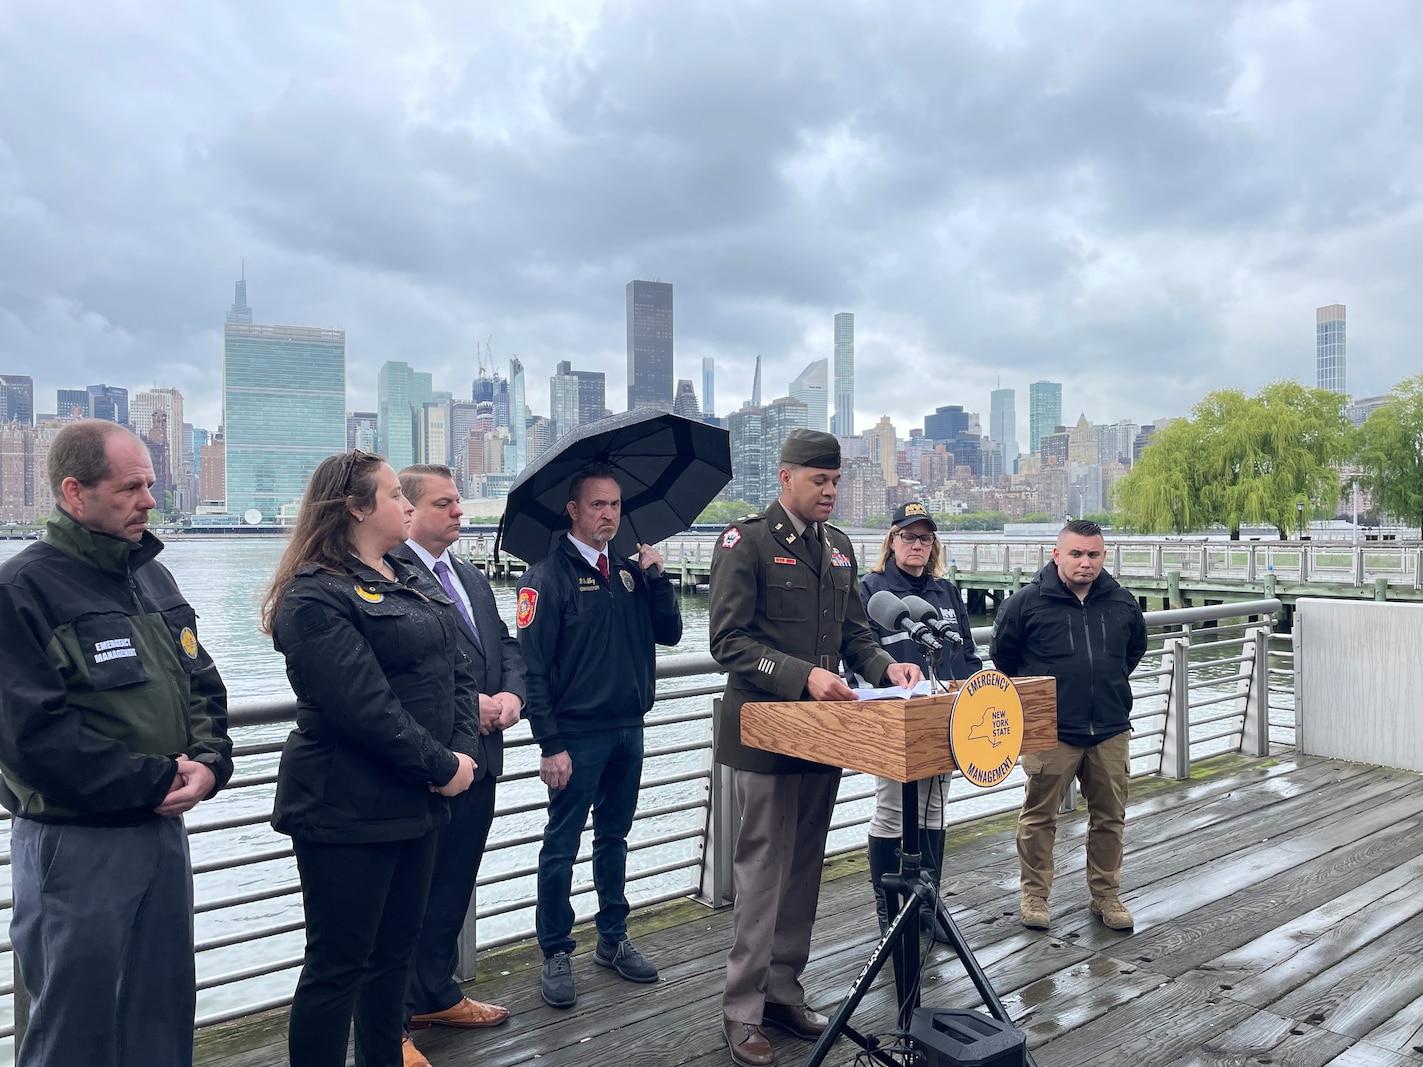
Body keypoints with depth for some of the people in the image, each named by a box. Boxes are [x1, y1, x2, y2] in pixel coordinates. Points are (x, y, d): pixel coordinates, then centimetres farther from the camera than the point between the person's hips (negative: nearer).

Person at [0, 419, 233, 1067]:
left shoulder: (152, 576, 10)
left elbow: (201, 684, 12)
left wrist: (209, 762, -6)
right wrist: (150, 783, -16)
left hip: (164, 831, 7)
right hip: (76, 843, -6)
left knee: (164, 1013, 18)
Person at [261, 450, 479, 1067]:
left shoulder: (410, 583, 13)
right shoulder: (315, 595, -15)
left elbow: (456, 673, 9)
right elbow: (365, 707, -22)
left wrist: (465, 750, -7)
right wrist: (441, 766, -16)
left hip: (417, 803, 9)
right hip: (346, 809, -8)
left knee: (394, 951, 19)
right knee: (337, 965, 4)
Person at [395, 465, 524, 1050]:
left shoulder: (473, 578, 16)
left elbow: (507, 645, 14)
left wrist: (511, 695, -5)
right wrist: (470, 701, -19)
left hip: (479, 757, 8)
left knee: (455, 883, 19)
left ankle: (436, 994, 34)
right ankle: (398, 1013, 22)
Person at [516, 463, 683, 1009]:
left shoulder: (629, 570, 9)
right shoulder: (548, 575, -10)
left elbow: (669, 633, 6)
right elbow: (533, 667, -13)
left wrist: (656, 576, -7)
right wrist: (550, 745, -16)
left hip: (628, 729, 6)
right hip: (576, 735, -6)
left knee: (614, 837, 17)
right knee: (561, 846, 4)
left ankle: (613, 939, 31)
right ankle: (556, 954, 19)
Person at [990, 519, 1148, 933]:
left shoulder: (1122, 602, 6)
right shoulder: (1027, 602, -7)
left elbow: (1136, 648, 26)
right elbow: (1002, 656, 5)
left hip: (1111, 731, 4)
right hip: (1050, 732, -4)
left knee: (1110, 817, 12)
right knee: (1039, 815, 4)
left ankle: (1106, 894, 28)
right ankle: (1034, 895, 19)